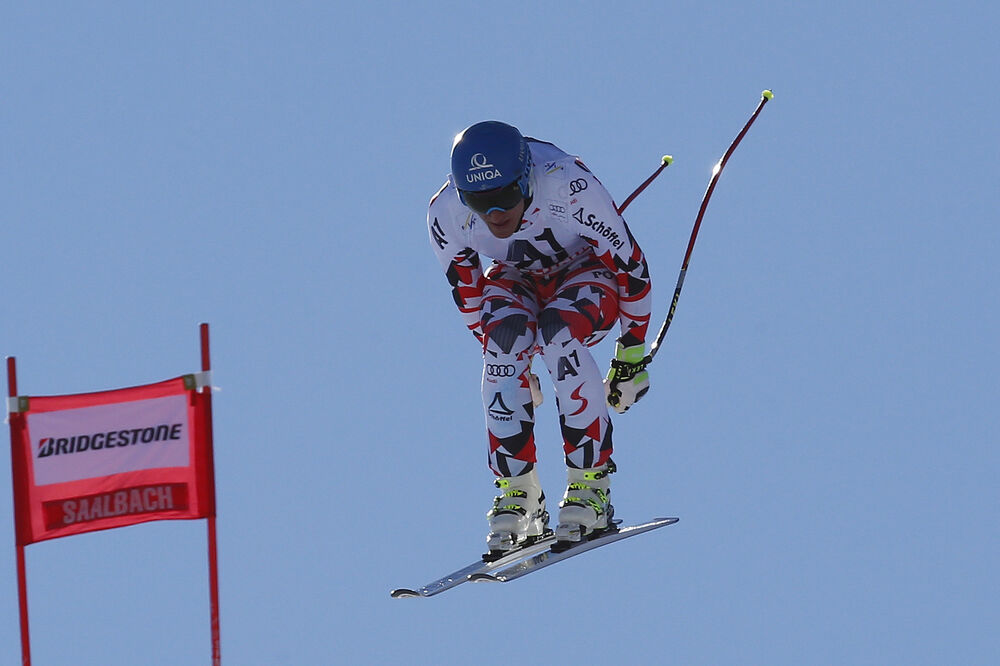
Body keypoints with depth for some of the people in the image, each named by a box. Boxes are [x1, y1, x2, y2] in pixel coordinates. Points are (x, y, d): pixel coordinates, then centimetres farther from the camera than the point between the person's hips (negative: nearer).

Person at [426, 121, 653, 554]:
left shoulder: (570, 187, -35)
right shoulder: (446, 214, -25)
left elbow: (630, 264, -21)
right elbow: (465, 290, -5)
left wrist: (632, 353, -13)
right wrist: (508, 357, 1)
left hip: (586, 274, -2)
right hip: (515, 281, 2)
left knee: (558, 331, -35)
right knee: (504, 335, -32)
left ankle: (591, 486, -25)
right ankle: (516, 497, -25)